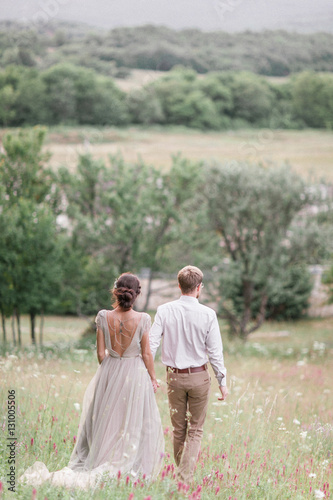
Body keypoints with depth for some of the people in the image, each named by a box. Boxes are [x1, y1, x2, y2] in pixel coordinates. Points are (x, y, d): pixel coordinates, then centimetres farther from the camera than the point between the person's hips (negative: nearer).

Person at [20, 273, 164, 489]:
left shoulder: (104, 317, -8)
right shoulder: (142, 319, -14)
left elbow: (101, 353, -2)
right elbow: (146, 354, -8)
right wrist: (153, 378, 6)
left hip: (109, 373, 3)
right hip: (135, 375, -3)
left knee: (106, 426, 15)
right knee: (133, 428, 8)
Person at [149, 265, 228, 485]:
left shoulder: (165, 311, -6)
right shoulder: (208, 315, -11)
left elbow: (152, 343, -7)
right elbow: (215, 352, -8)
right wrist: (223, 382, 1)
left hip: (174, 376, 2)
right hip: (199, 377, -2)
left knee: (179, 430, 16)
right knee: (195, 430, 8)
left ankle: (182, 473, 28)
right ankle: (185, 477, -4)